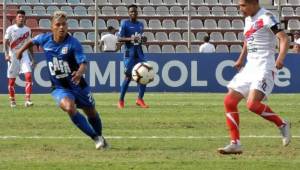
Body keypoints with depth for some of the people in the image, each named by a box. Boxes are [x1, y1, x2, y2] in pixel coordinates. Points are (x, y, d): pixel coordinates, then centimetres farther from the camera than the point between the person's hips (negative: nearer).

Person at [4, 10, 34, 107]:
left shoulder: (27, 30, 7)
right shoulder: (10, 29, -4)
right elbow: (6, 42, -8)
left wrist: (32, 58, 13)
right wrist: (6, 54, -22)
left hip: (24, 55, 2)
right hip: (13, 55, -2)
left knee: (28, 76, -15)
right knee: (11, 79, 4)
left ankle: (27, 100, -18)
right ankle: (12, 101, 16)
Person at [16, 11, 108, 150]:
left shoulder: (73, 43, -20)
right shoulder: (45, 39, -9)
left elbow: (83, 63, -31)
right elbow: (33, 41, 15)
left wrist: (80, 72, -52)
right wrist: (21, 51, 29)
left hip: (77, 85, -1)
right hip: (59, 88, 1)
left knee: (91, 113, 14)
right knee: (70, 108, -28)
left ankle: (100, 137, 46)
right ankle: (96, 138, -16)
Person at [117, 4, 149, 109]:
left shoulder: (140, 25, 14)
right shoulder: (125, 24, -4)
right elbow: (120, 38, -9)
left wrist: (143, 39, 4)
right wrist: (130, 39, -24)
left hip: (139, 52, 5)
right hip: (129, 53, -5)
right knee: (128, 76, -6)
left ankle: (140, 99, 4)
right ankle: (121, 100, 5)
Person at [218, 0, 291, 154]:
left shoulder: (266, 17, -11)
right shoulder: (248, 19, 14)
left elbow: (284, 38, -20)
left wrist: (280, 59, -35)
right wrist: (241, 58, 34)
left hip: (264, 68, -9)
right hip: (249, 67, 9)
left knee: (252, 104, -24)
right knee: (229, 101, 0)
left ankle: (282, 125, -2)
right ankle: (235, 143, 4)